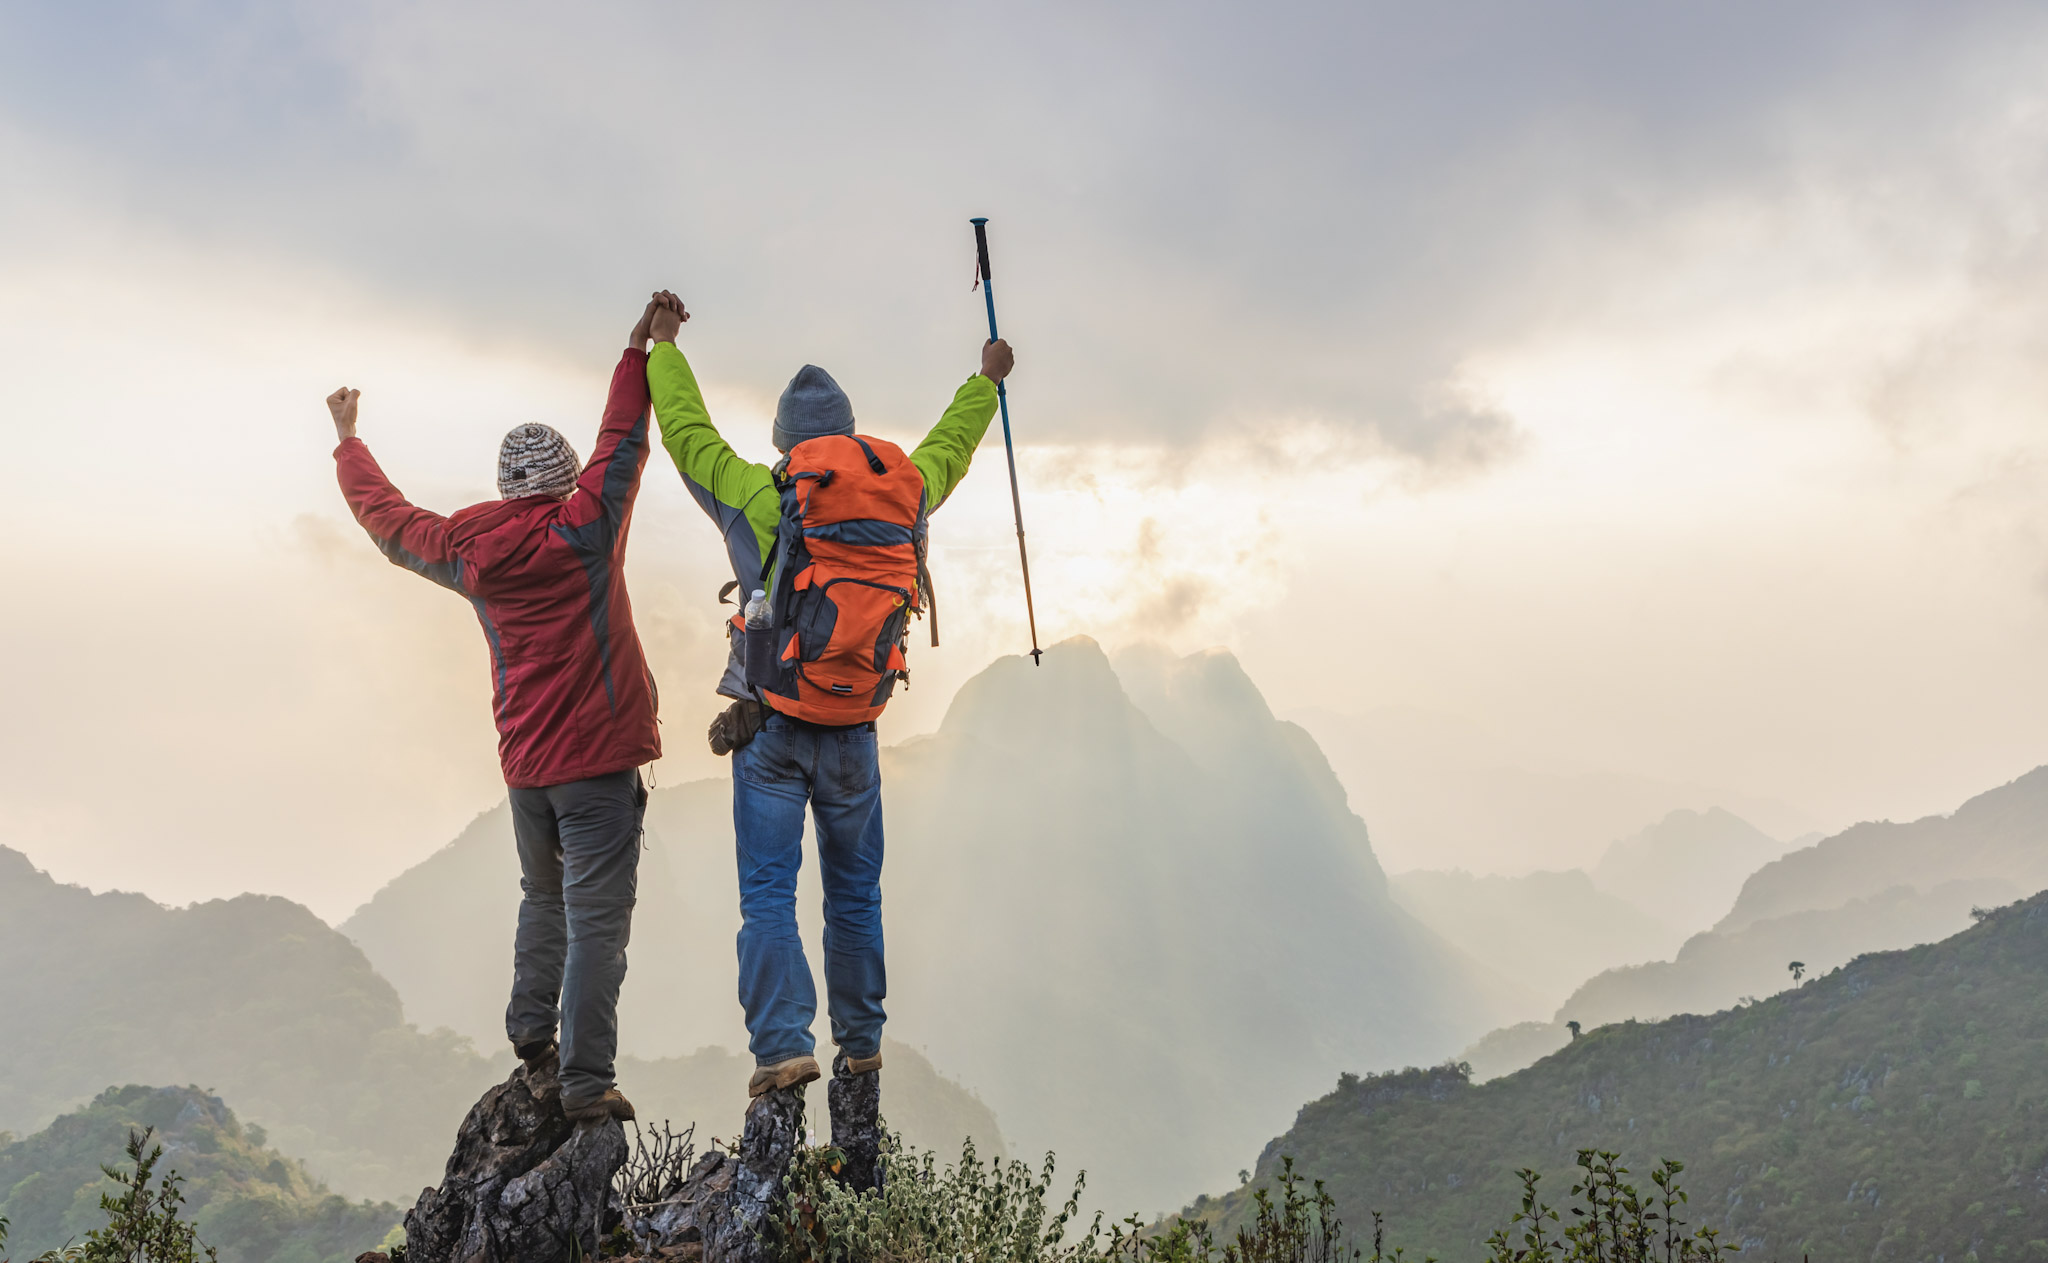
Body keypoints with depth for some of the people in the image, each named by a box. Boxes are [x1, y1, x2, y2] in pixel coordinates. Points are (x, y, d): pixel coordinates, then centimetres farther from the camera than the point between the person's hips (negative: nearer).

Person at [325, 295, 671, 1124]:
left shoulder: (469, 552, 4)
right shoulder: (584, 530, -9)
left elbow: (387, 518, 20)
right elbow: (624, 441, -2)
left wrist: (347, 440, 34)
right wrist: (640, 350, 5)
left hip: (523, 761, 5)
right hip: (597, 754, -5)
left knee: (545, 899, 26)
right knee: (596, 919, -4)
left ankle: (530, 1033, 25)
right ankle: (585, 1080, -4)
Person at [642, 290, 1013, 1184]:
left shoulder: (753, 496, -4)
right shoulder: (902, 492, 4)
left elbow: (685, 430, 8)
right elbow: (946, 451, 23)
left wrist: (664, 343, 24)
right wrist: (986, 381, 41)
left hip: (770, 725, -3)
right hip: (854, 733, 3)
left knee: (768, 892, -1)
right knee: (855, 893, 14)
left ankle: (782, 1044, -11)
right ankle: (860, 1049, 24)